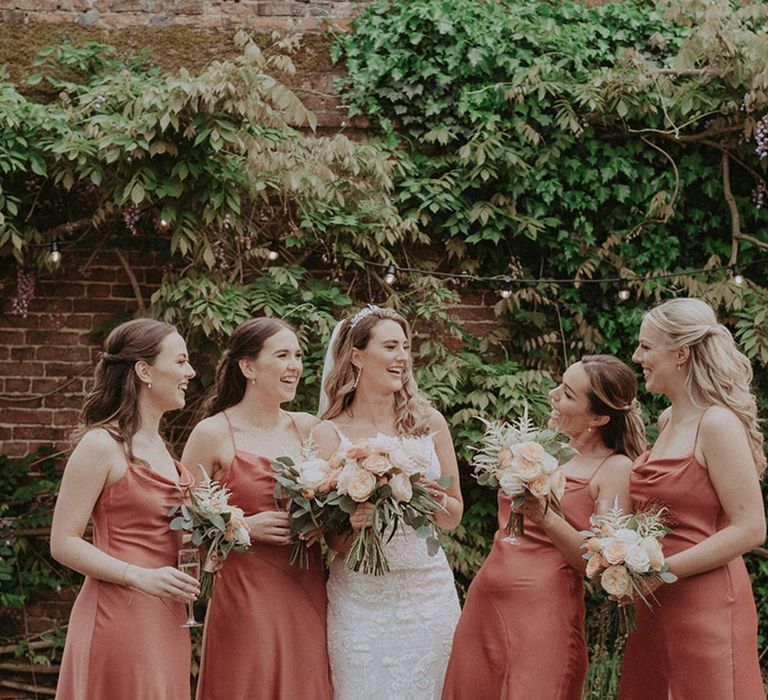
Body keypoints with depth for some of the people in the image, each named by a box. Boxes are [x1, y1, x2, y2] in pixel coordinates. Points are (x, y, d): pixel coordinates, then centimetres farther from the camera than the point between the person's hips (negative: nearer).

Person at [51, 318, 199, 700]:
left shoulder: (158, 445, 14)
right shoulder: (101, 445, -10)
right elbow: (63, 543, -13)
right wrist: (140, 577, -22)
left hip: (166, 619, 8)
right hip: (120, 615, -8)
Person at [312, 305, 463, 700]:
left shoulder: (429, 423, 5)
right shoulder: (329, 435, -2)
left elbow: (454, 518, 12)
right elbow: (330, 540, -1)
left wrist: (437, 500, -10)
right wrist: (352, 525, -22)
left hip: (429, 590, 2)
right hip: (359, 597, -2)